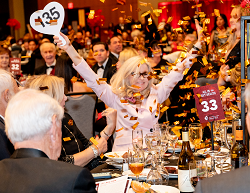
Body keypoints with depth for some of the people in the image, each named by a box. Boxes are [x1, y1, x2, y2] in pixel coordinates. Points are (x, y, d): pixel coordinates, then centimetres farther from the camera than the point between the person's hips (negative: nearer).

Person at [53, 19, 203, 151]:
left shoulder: (155, 93, 12)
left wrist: (197, 44, 12)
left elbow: (177, 72, 13)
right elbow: (91, 79, 0)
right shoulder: (116, 96, 5)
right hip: (123, 153, -2)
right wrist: (69, 48, -8)